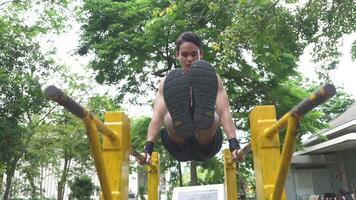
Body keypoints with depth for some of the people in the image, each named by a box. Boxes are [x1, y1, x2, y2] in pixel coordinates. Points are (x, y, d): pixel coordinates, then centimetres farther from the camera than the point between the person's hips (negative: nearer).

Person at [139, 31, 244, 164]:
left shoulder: (213, 79, 10)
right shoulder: (167, 82, 10)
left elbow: (224, 112, -5)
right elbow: (157, 115, -4)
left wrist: (234, 144, -21)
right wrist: (148, 148, -20)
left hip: (204, 147, 0)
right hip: (179, 147, 1)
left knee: (213, 118, -32)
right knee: (169, 118, -31)